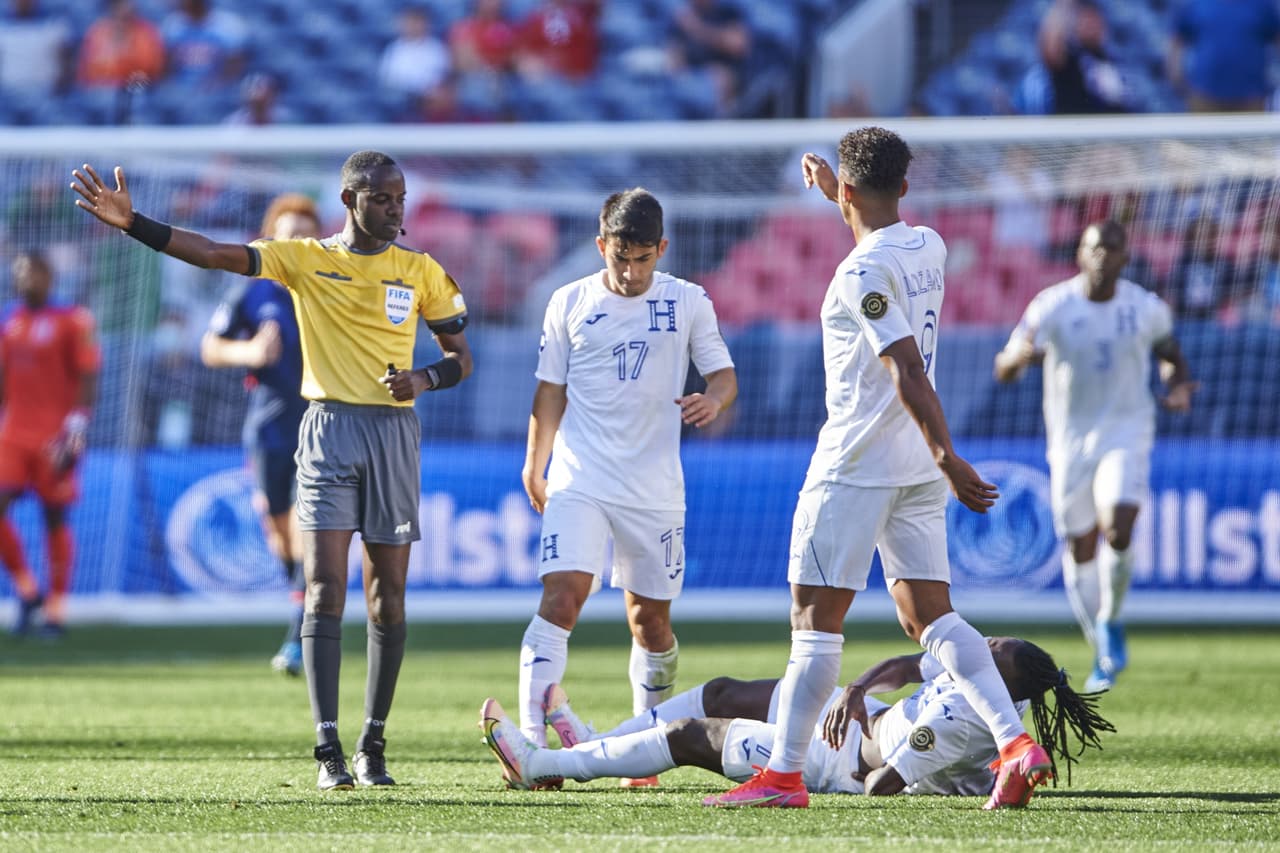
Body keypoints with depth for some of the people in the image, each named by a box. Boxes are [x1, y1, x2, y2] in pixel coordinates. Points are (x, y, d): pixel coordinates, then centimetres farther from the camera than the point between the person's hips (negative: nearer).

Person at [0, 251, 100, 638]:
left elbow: (87, 380, -7)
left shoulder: (72, 322, -6)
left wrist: (76, 427, -16)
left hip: (53, 439, -5)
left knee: (55, 518, 1)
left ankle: (56, 609, 9)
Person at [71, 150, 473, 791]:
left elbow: (460, 357, 13)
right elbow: (212, 254, -7)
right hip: (329, 430, -2)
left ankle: (373, 746, 13)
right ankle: (328, 751, -13)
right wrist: (131, 224, -18)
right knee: (324, 589, -11)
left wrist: (423, 379, -9)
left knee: (388, 593, 2)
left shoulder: (421, 272, 7)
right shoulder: (304, 260, 3)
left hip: (395, 430, 2)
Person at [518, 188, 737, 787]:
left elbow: (723, 374, 7)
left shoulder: (687, 303, 5)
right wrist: (535, 468, 13)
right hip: (579, 483, -1)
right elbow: (551, 392, 12)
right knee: (561, 596, -18)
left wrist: (713, 400, -16)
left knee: (650, 618, 8)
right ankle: (530, 740, -25)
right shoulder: (569, 304, 5)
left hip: (654, 488, 1)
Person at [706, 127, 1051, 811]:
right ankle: (1017, 743, -8)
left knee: (815, 619, -2)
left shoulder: (861, 273, -17)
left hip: (855, 465, -8)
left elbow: (908, 371, -24)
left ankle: (783, 773, 0)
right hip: (919, 470, 8)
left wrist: (946, 454, -28)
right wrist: (833, 192, 41)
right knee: (932, 619, 7)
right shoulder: (928, 248, 8)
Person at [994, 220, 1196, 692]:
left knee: (1117, 529, -24)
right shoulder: (1053, 307, -9)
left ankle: (1111, 622, 3)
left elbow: (1174, 358, 14)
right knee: (1080, 549, 6)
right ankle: (1104, 654, 25)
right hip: (1070, 437, 1)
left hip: (1127, 432, -1)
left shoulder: (1147, 308, -4)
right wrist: (1021, 354, -37)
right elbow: (1003, 370, -13)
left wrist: (1180, 387, -9)